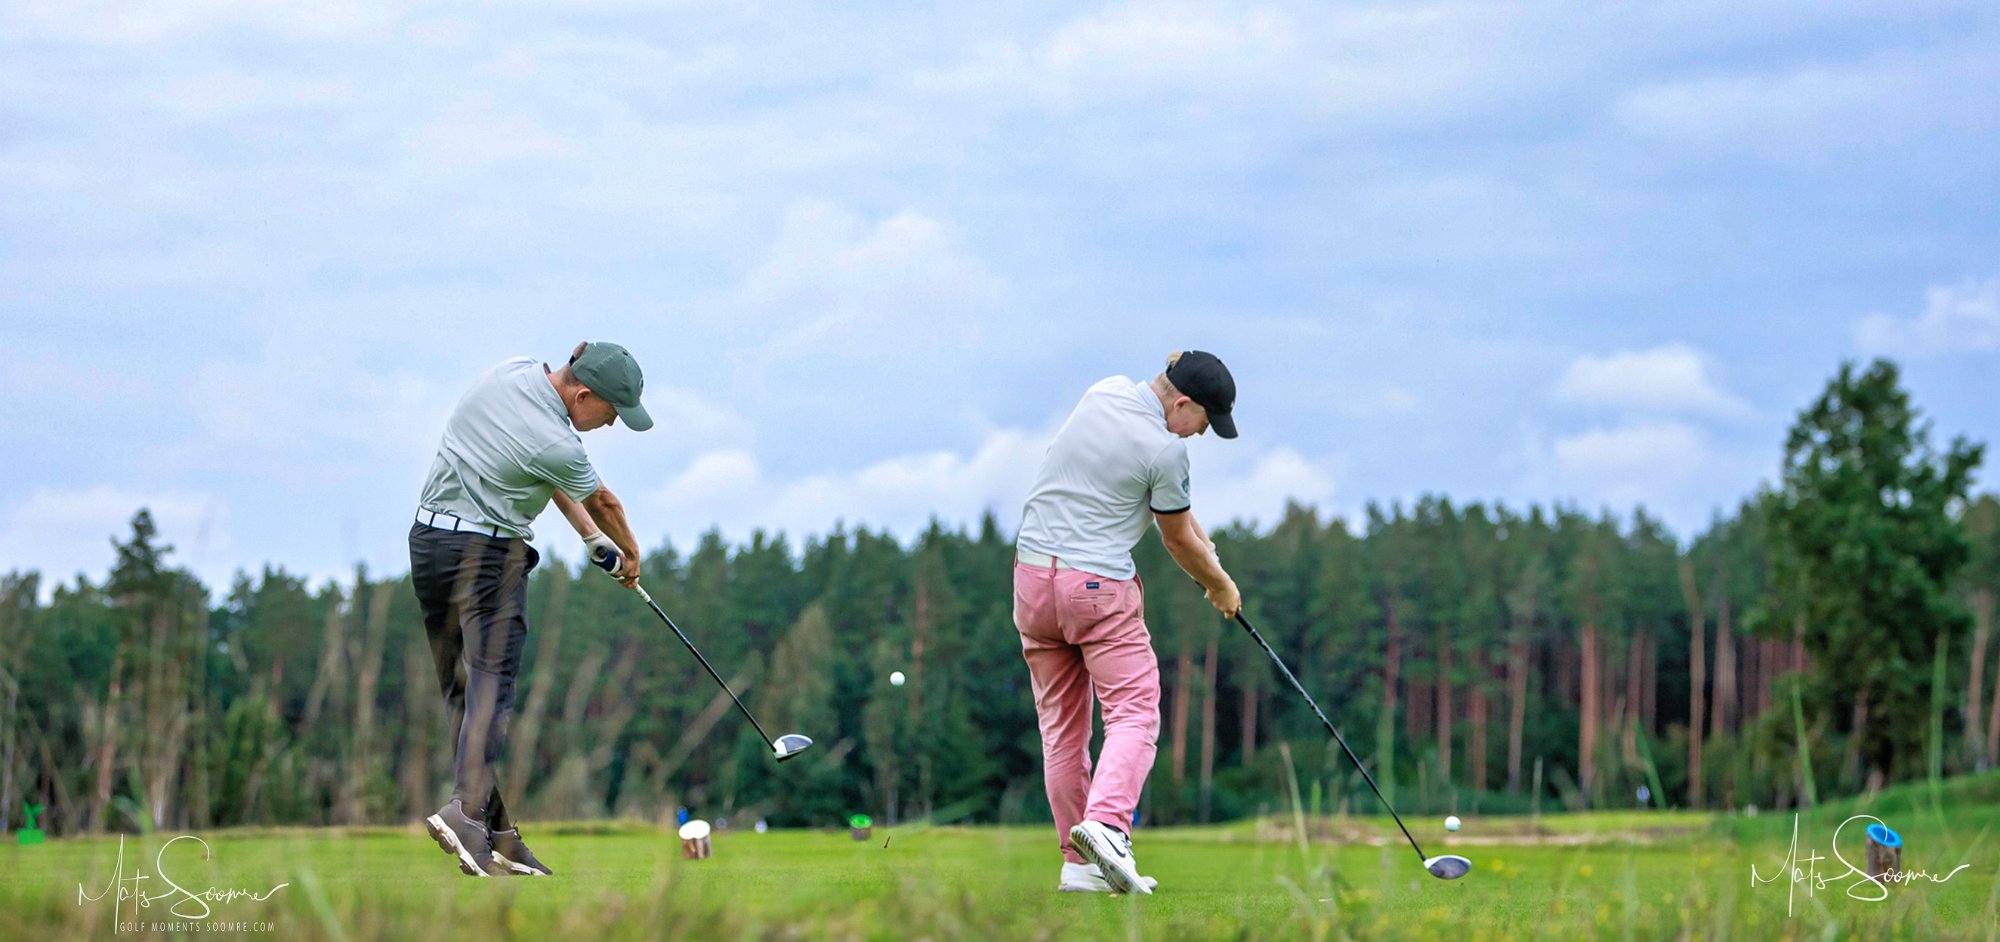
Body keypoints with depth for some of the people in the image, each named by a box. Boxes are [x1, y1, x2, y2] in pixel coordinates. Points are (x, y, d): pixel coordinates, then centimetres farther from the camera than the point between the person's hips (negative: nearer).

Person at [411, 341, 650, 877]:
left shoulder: (515, 371, 3)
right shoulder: (558, 446, -18)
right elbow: (603, 503, 3)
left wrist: (589, 533, 14)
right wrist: (630, 554, 22)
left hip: (427, 541, 9)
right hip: (488, 553, -9)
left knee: (460, 691, 7)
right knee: (491, 683, -14)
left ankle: (495, 830, 8)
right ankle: (468, 808, -31)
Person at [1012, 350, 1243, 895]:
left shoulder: (1105, 392, 7)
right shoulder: (1166, 450, -14)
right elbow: (1178, 542, 2)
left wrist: (1200, 536, 19)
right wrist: (1221, 586, 19)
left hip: (1033, 574, 8)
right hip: (1099, 585, -8)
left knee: (1061, 728, 9)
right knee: (1134, 713, -8)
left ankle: (1079, 862, 8)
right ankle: (1106, 823, -31)